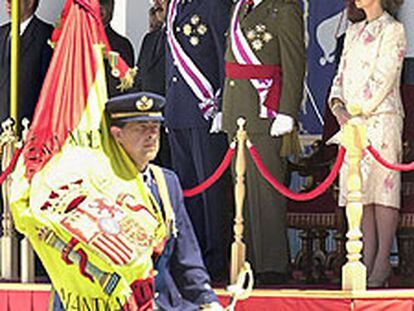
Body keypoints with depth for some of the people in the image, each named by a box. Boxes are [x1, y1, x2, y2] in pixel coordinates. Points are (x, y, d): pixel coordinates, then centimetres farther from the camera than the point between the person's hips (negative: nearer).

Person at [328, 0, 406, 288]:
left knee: (383, 187, -8)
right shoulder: (354, 32, 20)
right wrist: (337, 105, -1)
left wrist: (359, 112, -13)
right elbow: (342, 75, 17)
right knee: (359, 190, 2)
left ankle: (383, 263, -7)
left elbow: (384, 80, -10)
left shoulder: (393, 30, -2)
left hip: (381, 117, -7)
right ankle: (367, 260, 4)